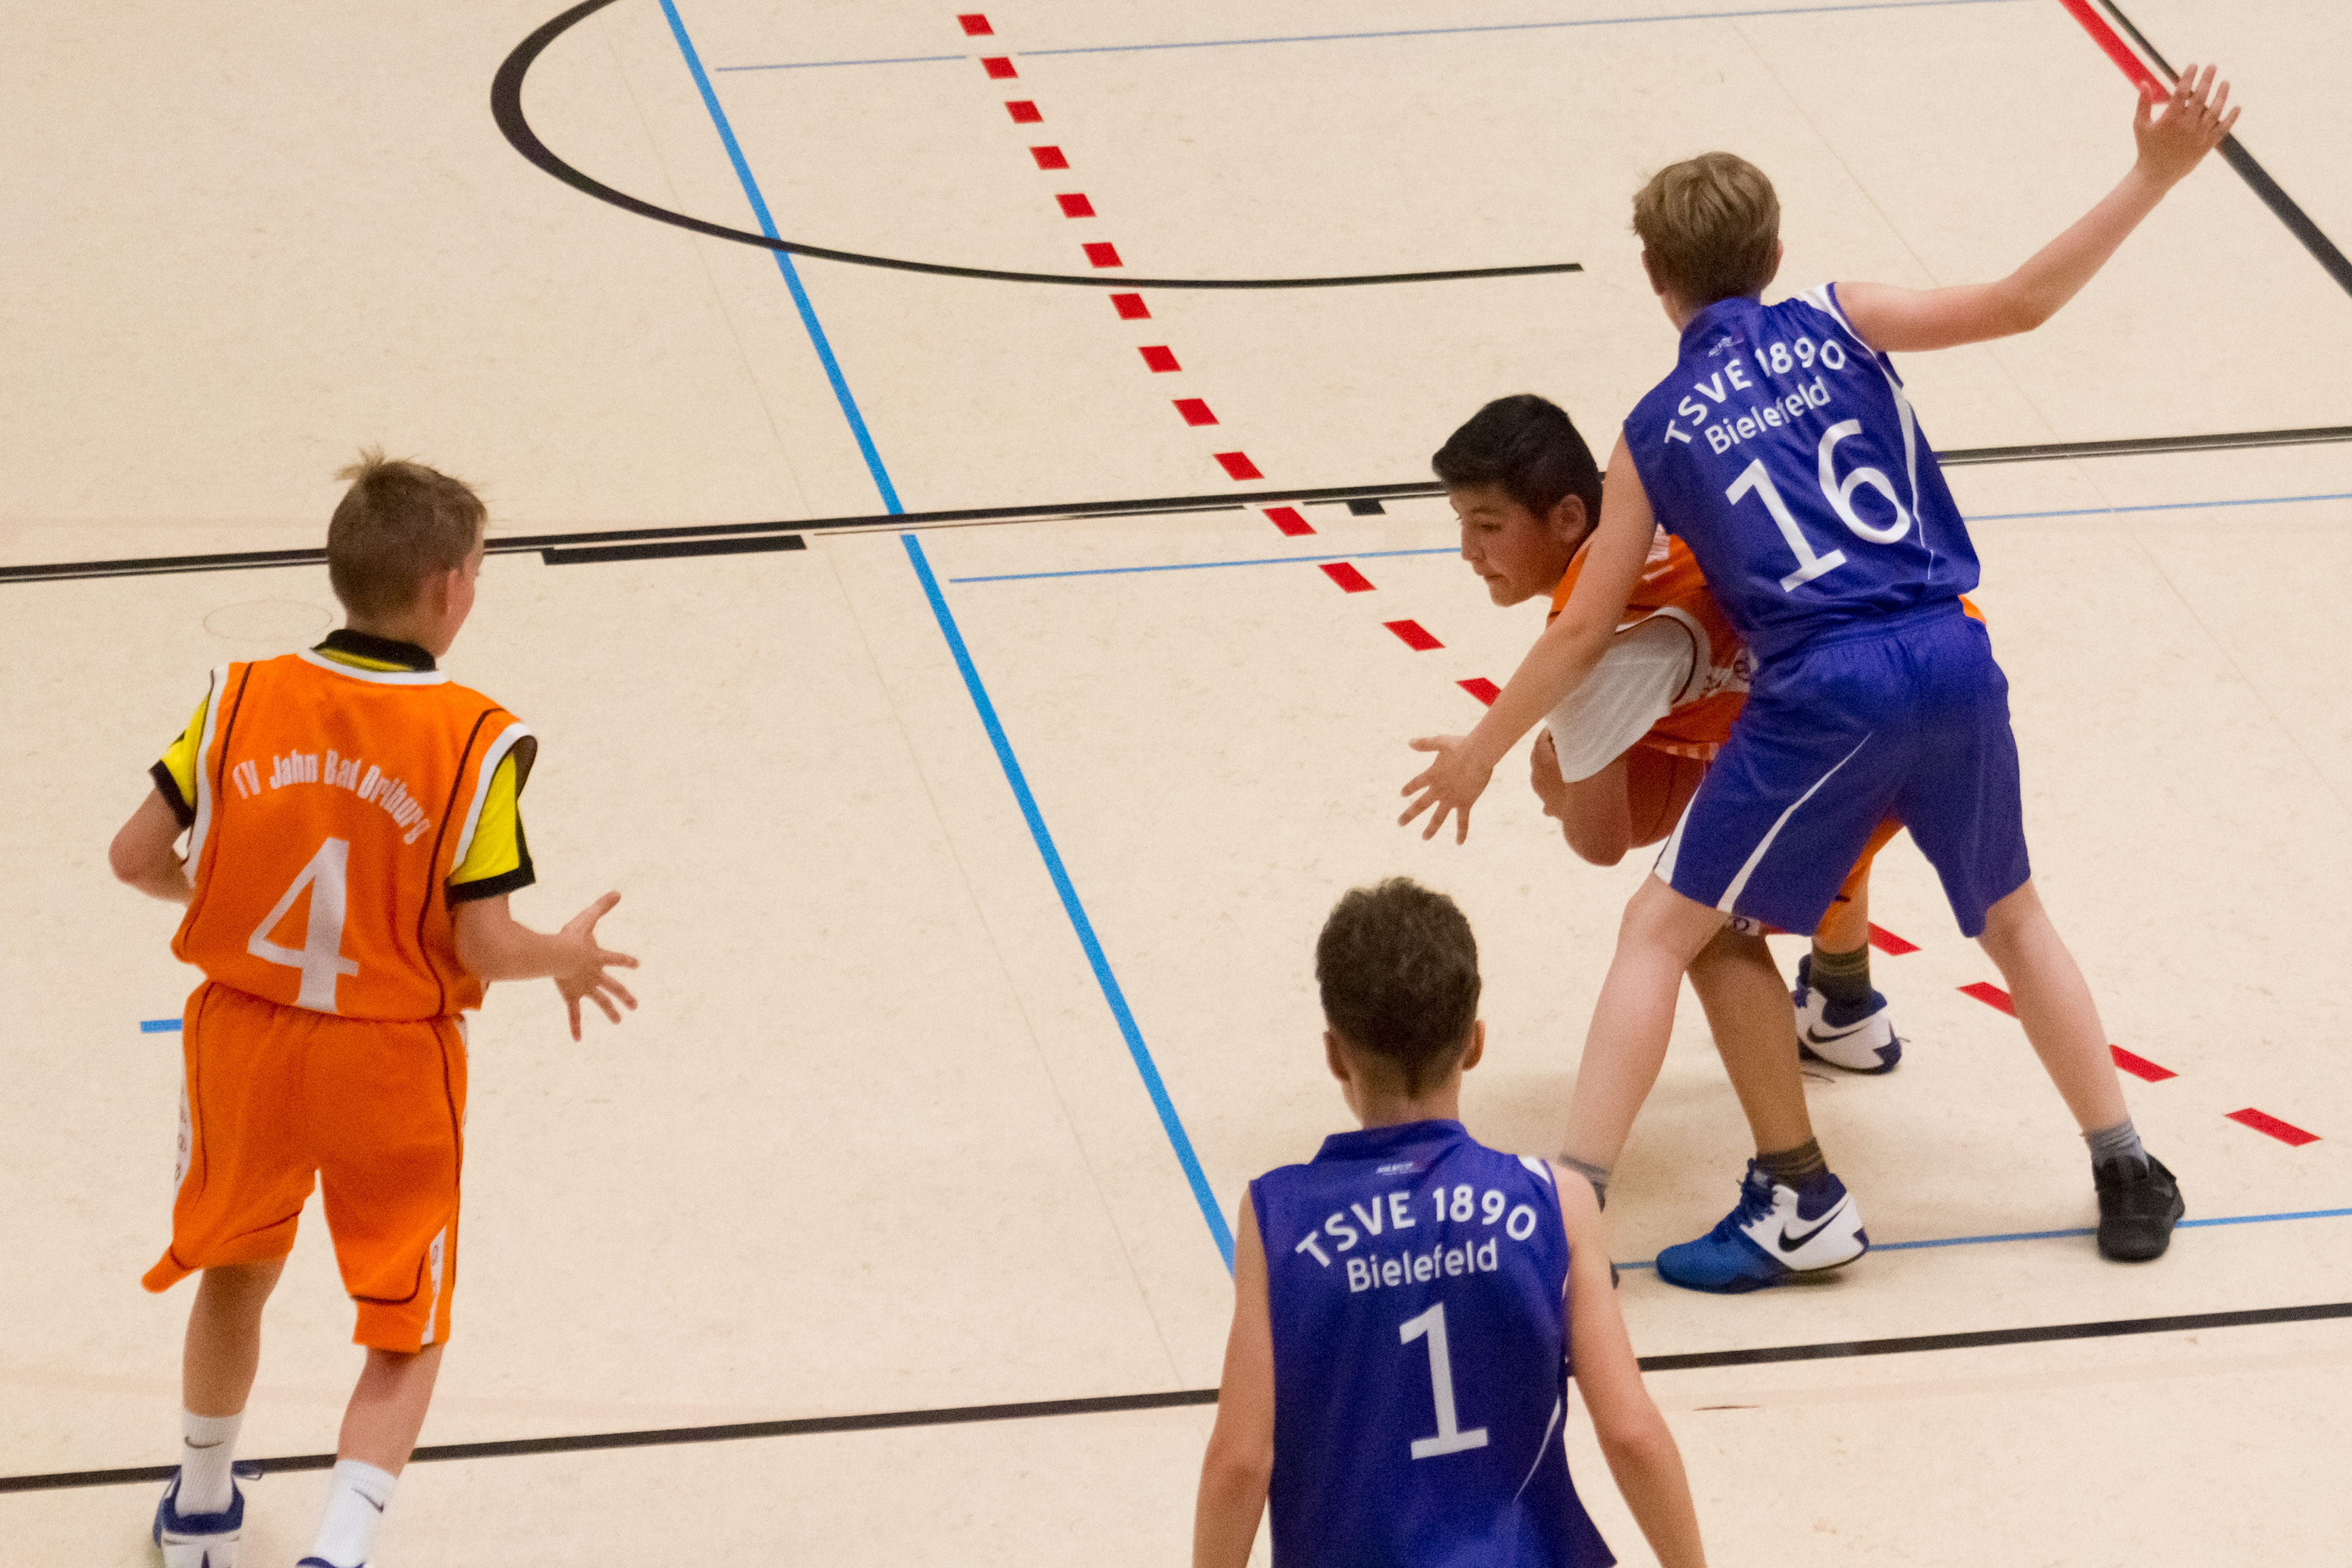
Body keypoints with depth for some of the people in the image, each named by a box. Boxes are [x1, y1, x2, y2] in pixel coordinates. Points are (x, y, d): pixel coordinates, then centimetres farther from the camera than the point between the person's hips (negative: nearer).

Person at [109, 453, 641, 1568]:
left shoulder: (242, 701, -9)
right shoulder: (473, 742, -18)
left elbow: (136, 858, -5)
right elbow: (483, 949, -17)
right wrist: (567, 962, 4)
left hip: (247, 1037, 3)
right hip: (391, 1062, -3)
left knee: (233, 1275, 28)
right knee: (407, 1338, 12)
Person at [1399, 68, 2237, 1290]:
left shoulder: (1656, 431, 10)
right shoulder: (1837, 326, 11)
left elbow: (1584, 633, 13)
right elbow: (2018, 303, -1)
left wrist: (1478, 752, 25)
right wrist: (2154, 177, 2)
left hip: (1823, 694, -3)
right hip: (1954, 658, 3)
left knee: (1660, 930, 7)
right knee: (2013, 917, 25)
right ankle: (2130, 1185, 29)